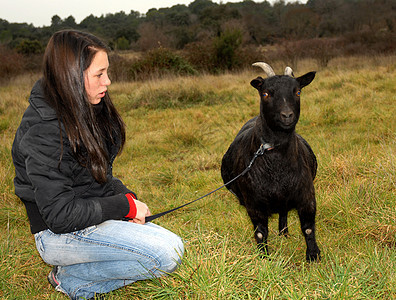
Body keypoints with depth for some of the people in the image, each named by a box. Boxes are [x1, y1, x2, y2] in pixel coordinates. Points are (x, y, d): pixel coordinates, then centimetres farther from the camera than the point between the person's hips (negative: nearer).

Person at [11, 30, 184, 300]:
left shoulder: (87, 111, 4)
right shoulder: (43, 133, -24)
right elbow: (61, 216, -25)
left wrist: (126, 197, -4)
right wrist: (126, 205, -17)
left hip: (97, 215, 9)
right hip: (61, 234, -9)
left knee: (171, 245, 9)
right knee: (168, 254, -18)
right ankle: (71, 278, -3)